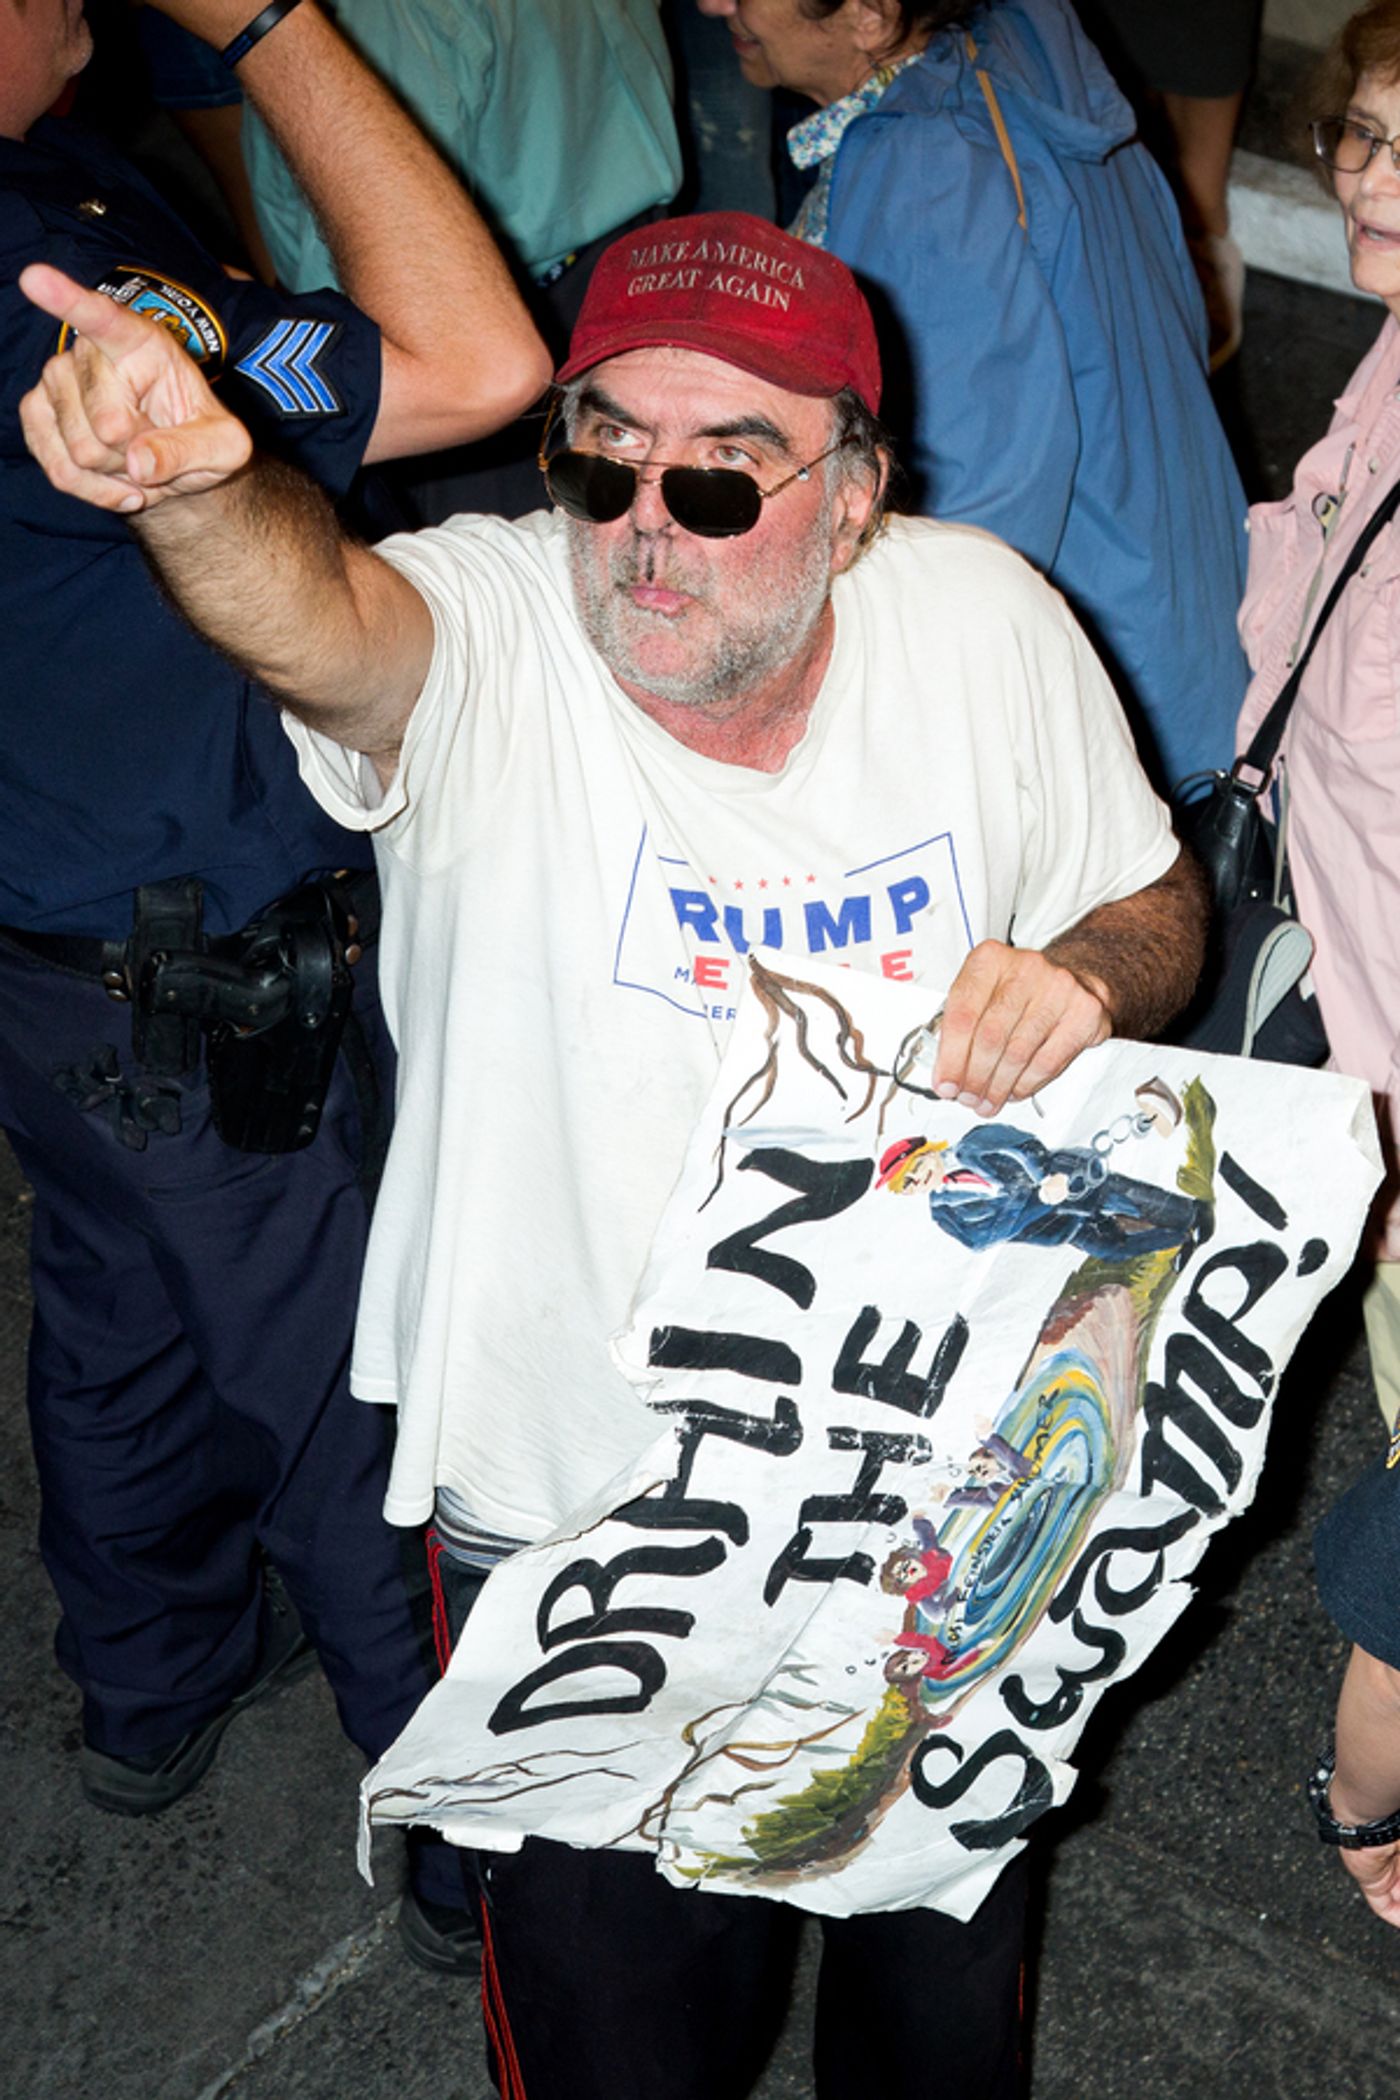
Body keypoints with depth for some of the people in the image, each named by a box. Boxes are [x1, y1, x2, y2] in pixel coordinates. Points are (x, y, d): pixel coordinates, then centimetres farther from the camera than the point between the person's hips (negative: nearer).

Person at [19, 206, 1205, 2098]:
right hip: (576, 1506, -2)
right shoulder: (479, 643, -21)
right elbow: (316, 615, -45)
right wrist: (197, 487, -66)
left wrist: (1087, 980, -19)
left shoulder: (983, 623, -11)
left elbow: (1155, 903, 3)